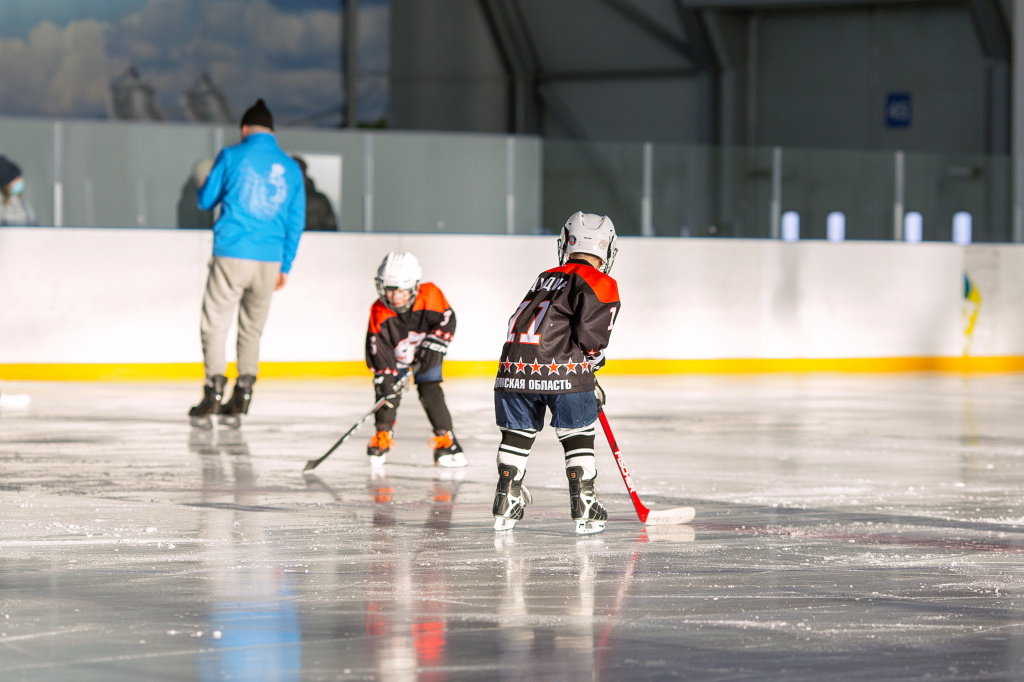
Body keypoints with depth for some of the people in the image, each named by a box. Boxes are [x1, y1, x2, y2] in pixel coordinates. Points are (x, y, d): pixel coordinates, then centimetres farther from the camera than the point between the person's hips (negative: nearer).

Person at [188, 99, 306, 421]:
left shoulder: (231, 156, -2)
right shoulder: (291, 168, 9)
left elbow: (206, 200, 6)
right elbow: (296, 222, 12)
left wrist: (203, 186, 31)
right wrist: (284, 267, 19)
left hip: (232, 255, -4)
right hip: (269, 261, 4)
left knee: (215, 323, 2)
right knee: (252, 328, 15)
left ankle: (214, 391, -7)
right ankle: (242, 395, 11)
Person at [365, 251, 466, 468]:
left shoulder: (430, 296, -27)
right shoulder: (379, 312, -26)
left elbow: (447, 319, -17)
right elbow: (378, 348, -26)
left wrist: (434, 344, -26)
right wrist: (384, 375, -33)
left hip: (426, 355, -1)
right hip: (395, 357, 1)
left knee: (430, 390, -14)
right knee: (387, 389, -12)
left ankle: (444, 437, -7)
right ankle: (383, 434, 9)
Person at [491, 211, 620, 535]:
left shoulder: (546, 278, 27)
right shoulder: (600, 284, 4)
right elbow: (589, 334, -8)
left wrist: (587, 382, 33)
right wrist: (594, 356, 16)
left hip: (515, 368, 5)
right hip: (563, 371, -5)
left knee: (517, 433, 20)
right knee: (578, 435, 9)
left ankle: (505, 507, 23)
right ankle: (584, 510, 9)